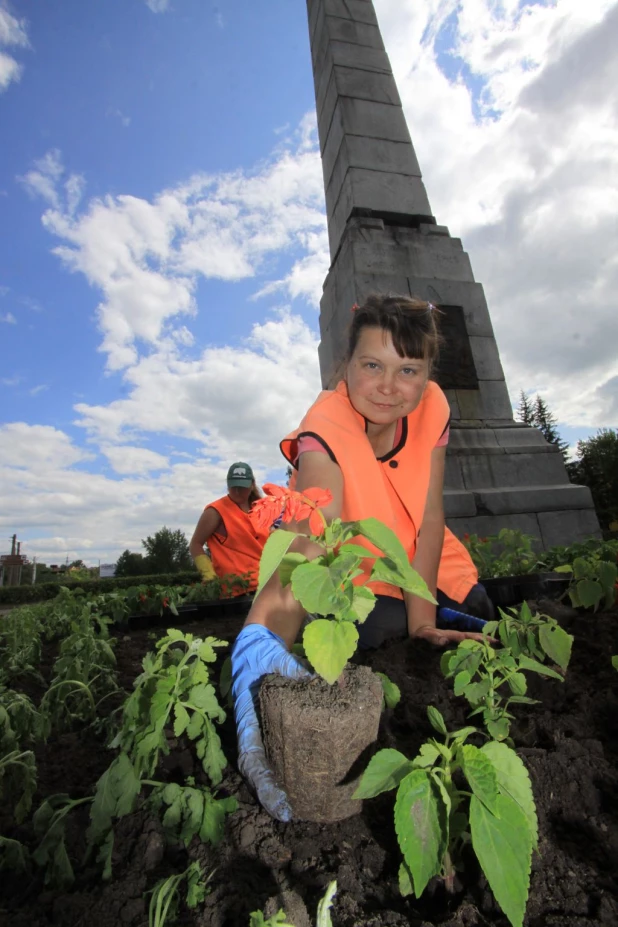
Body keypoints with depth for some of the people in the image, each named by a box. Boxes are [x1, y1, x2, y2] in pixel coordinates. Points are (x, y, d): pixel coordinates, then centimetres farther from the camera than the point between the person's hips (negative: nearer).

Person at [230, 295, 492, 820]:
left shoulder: (432, 408, -19)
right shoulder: (325, 433, -33)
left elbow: (429, 517, -20)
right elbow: (316, 538, -49)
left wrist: (422, 621, -20)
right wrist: (265, 639, -66)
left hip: (418, 565, 4)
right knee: (372, 629, -22)